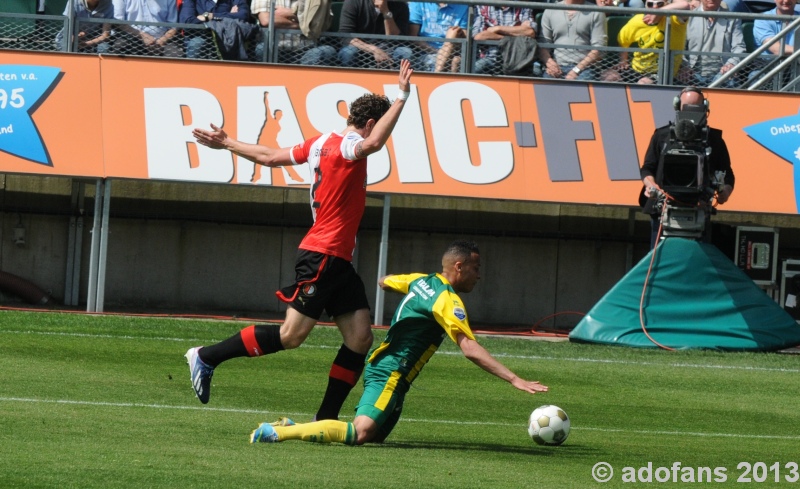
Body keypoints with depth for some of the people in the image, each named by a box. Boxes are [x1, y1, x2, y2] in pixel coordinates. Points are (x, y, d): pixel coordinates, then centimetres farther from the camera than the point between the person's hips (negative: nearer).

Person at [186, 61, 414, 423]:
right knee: (291, 335, -8)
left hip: (338, 261, 10)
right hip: (322, 255, -10)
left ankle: (326, 419, 1)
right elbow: (373, 143, -38)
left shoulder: (322, 143, 14)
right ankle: (206, 357, 3)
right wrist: (401, 98, -37)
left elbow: (270, 156, 21)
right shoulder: (346, 146, -14)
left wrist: (227, 144, 34)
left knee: (360, 338, 1)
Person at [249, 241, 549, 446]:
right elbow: (470, 349, -22)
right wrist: (515, 380, -24)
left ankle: (293, 426, 9)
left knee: (376, 435, 15)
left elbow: (384, 282, 34)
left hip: (380, 365, 10)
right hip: (391, 374, -10)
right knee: (361, 434, -26)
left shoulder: (421, 281, 14)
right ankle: (277, 433, -28)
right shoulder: (447, 300, -13)